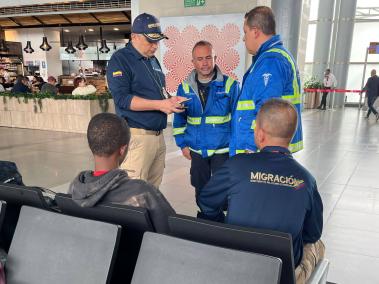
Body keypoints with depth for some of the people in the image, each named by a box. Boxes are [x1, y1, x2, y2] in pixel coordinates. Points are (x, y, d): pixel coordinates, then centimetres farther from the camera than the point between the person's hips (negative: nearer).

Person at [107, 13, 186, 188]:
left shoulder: (153, 60, 17)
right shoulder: (120, 59, -6)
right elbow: (122, 98, -17)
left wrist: (171, 101, 3)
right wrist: (160, 104, -20)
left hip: (158, 136, 7)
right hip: (137, 136, -7)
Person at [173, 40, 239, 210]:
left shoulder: (229, 85, -6)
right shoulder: (185, 88, 2)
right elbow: (179, 119, 8)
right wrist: (183, 144, 3)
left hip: (223, 150, -3)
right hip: (197, 150, 3)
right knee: (200, 190, 17)